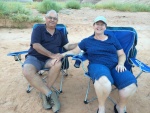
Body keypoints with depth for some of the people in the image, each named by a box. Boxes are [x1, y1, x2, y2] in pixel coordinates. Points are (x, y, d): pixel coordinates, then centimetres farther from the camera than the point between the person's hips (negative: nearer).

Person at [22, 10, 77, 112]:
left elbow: (68, 46, 9)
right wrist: (52, 55, -19)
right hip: (34, 57, -2)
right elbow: (36, 45, -12)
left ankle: (45, 93, -20)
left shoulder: (60, 34, 16)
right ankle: (50, 94, -27)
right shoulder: (38, 29, 2)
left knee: (58, 63, -33)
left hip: (50, 59, 3)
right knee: (27, 71, -34)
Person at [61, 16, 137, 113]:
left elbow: (122, 55, 20)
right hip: (97, 66, -2)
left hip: (115, 67, 3)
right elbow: (74, 51, 17)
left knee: (131, 84, -29)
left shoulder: (113, 39, 21)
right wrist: (61, 55, 3)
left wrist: (121, 64, -1)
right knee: (104, 81, -42)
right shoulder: (87, 41, 17)